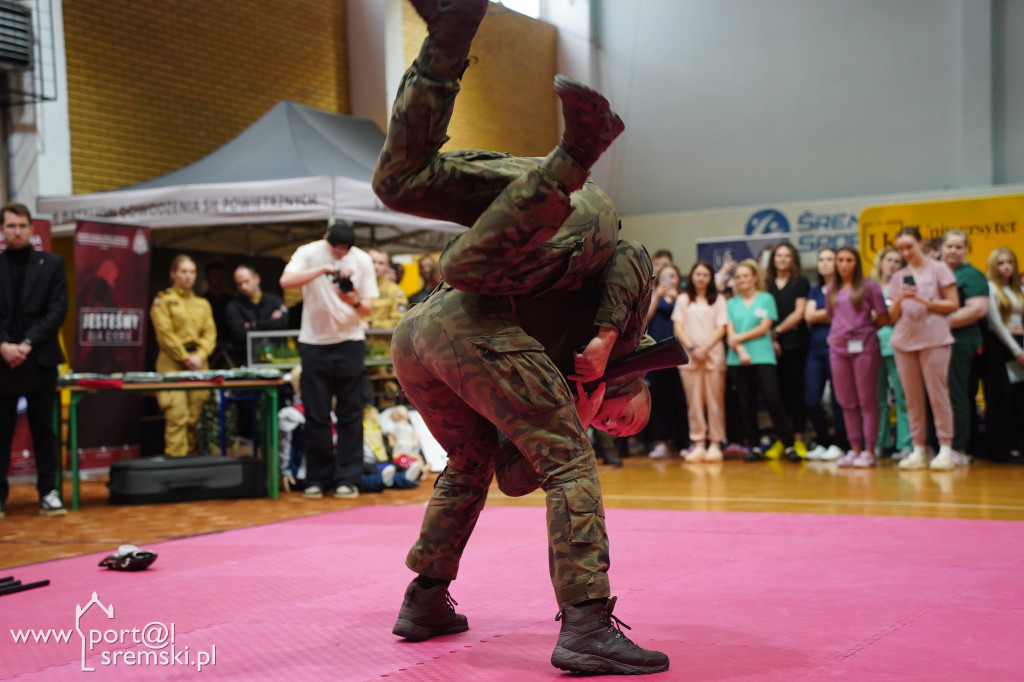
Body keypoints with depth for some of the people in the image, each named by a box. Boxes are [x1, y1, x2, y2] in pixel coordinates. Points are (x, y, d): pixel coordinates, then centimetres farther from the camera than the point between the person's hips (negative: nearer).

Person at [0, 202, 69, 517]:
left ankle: (49, 492, 9)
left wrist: (27, 344, -11)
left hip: (40, 359, 0)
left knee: (43, 428, 4)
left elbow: (58, 310, -1)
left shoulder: (52, 263, 6)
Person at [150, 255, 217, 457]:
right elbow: (165, 334, -6)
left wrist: (200, 356, -6)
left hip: (198, 364, 5)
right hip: (173, 362, -5)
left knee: (194, 418, 2)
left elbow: (210, 334, 11)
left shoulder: (202, 303, 18)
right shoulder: (163, 300, 3)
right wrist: (185, 358, -12)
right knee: (177, 416, -13)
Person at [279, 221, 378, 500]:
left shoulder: (362, 260, 0)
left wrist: (355, 301, -22)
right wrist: (324, 269, -33)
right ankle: (317, 479, 11)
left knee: (350, 415, 0)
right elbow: (286, 281, -25)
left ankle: (348, 479, 7)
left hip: (350, 343, 1)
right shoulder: (309, 253, -5)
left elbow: (368, 310, 0)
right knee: (316, 416, 2)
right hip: (314, 343, -1)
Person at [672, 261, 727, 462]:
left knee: (714, 400, -4)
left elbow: (721, 328, 3)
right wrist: (692, 349, -7)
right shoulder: (683, 300, 13)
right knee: (694, 401, -2)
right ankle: (698, 444, 0)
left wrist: (705, 349, -9)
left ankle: (716, 443, -1)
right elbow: (678, 328, 6)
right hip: (689, 355, 1)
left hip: (713, 354, -1)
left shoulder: (718, 300, 11)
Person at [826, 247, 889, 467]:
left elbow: (883, 319, 0)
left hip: (863, 347, -5)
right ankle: (855, 448, 13)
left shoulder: (869, 286, 0)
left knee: (867, 400, -2)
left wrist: (862, 330, 7)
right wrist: (842, 331, 8)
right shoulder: (831, 291, 14)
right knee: (846, 401, 6)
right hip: (838, 347, 5)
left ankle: (869, 450, 1)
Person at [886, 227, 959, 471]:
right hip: (904, 342, 4)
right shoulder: (899, 277, 16)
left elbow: (953, 304, -1)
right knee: (913, 398, 2)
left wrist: (924, 300, -11)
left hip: (933, 341, -4)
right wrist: (899, 299, -5)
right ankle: (918, 450, 5)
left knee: (938, 394, -7)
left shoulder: (938, 269, 5)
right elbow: (893, 317, 13)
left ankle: (945, 448, -4)